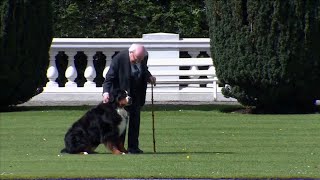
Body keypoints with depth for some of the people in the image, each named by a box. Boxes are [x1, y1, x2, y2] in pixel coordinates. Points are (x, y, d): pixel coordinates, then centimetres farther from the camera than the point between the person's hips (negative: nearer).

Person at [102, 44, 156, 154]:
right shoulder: (119, 58, -23)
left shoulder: (144, 58, -7)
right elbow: (109, 77, -23)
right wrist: (106, 92, -36)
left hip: (137, 94, 5)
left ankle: (133, 147, 12)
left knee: (135, 119, 6)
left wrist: (149, 77, -1)